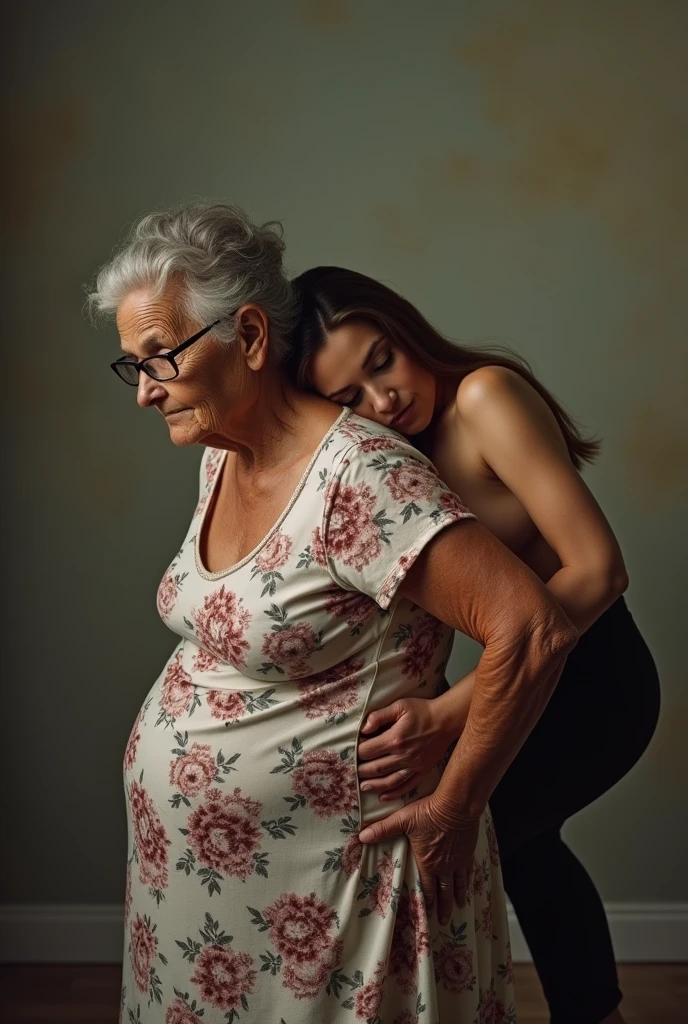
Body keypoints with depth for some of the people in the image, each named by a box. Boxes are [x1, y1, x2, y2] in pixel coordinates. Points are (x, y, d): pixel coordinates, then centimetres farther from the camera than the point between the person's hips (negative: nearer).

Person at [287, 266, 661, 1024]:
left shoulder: (485, 395, -24)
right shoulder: (393, 452, 0)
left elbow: (598, 569, -31)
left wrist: (449, 713, -39)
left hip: (593, 678, -9)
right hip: (533, 670, 9)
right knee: (520, 842, 29)